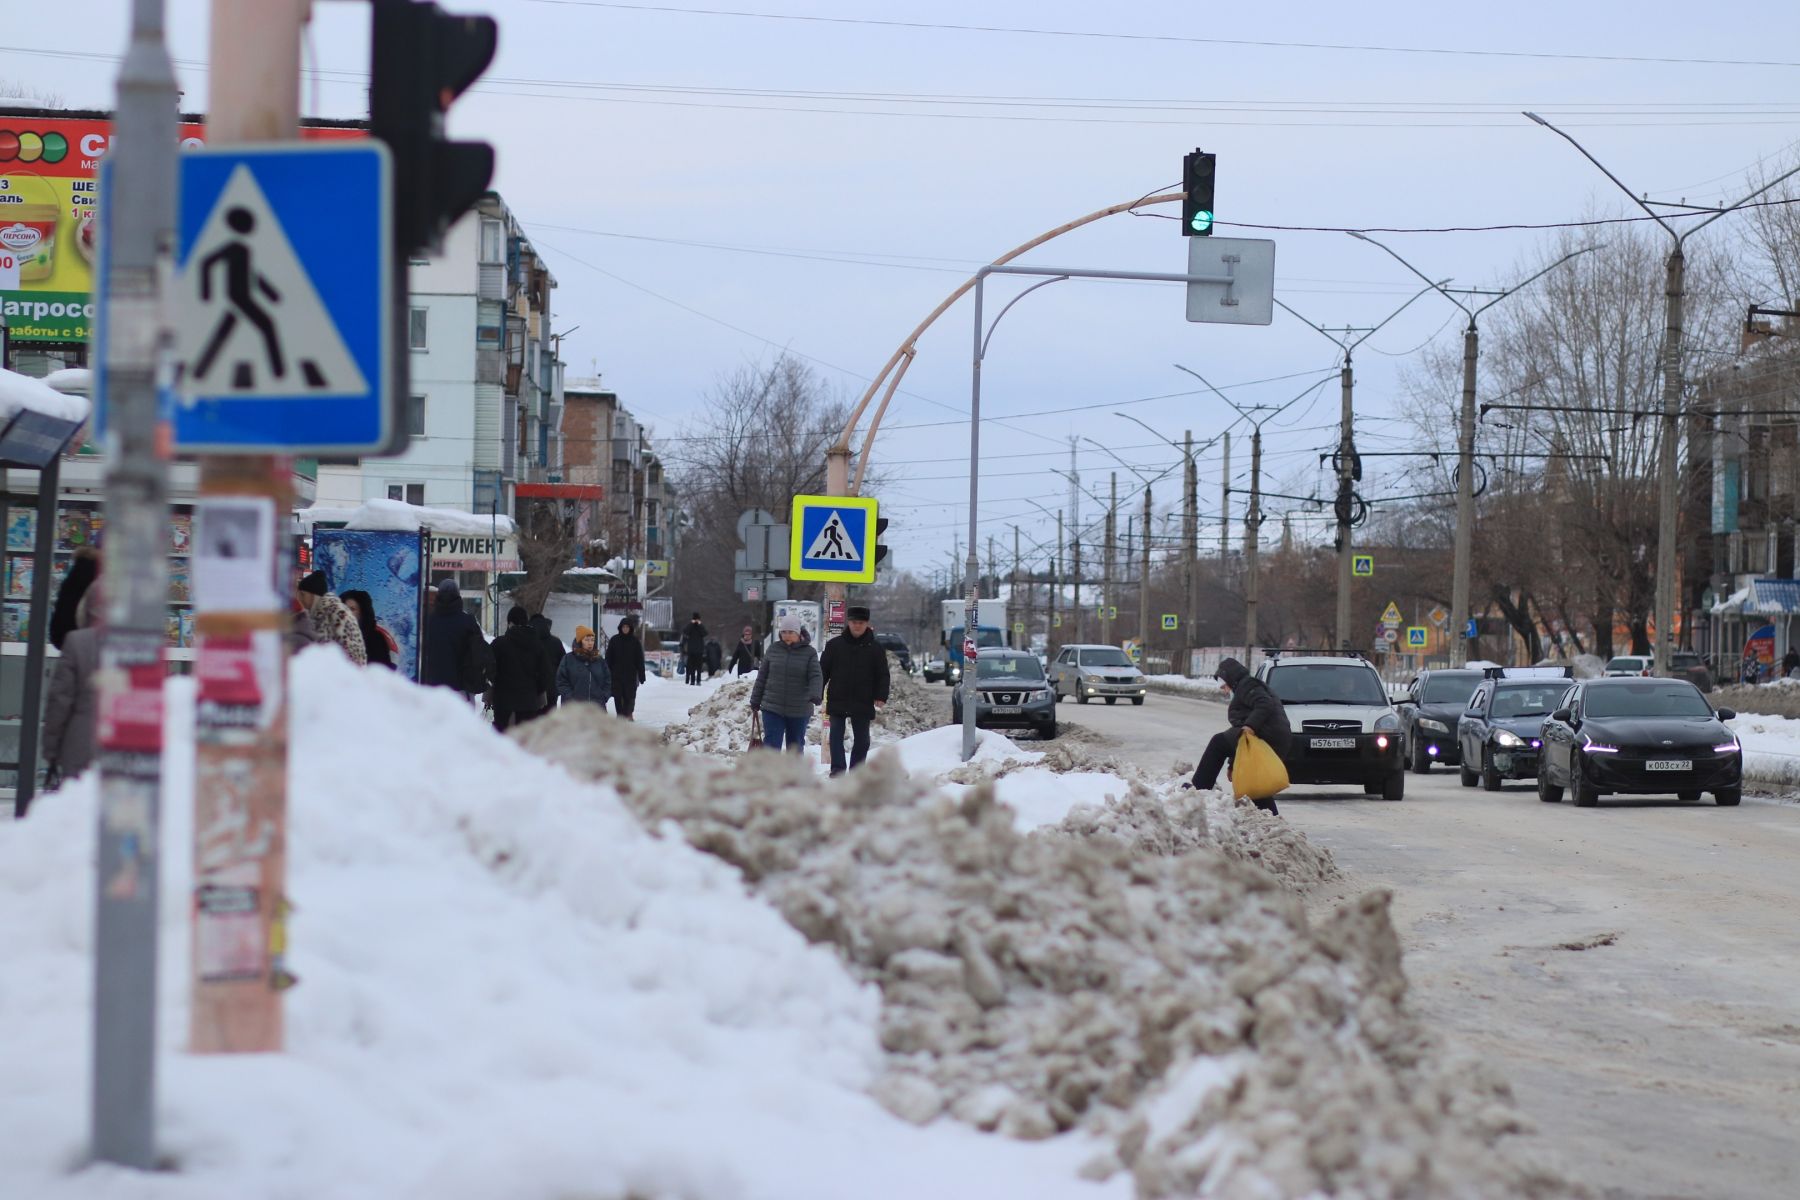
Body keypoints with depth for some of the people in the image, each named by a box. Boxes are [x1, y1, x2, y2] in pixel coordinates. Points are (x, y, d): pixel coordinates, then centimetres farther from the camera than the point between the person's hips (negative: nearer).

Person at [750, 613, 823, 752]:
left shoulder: (809, 653, -2)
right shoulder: (773, 650, 3)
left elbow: (816, 677, -13)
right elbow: (762, 677, 10)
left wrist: (814, 696, -32)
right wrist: (755, 701, 12)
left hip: (799, 711, 0)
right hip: (772, 709, 1)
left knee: (795, 746, 12)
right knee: (771, 745, -8)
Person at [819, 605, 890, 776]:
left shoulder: (875, 648, 3)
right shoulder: (834, 644, 4)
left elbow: (883, 675, 2)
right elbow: (823, 671, 7)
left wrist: (881, 696, -11)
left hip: (863, 702, 0)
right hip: (837, 701, 0)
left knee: (861, 739, 6)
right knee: (836, 735, -7)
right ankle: (837, 769, -7)